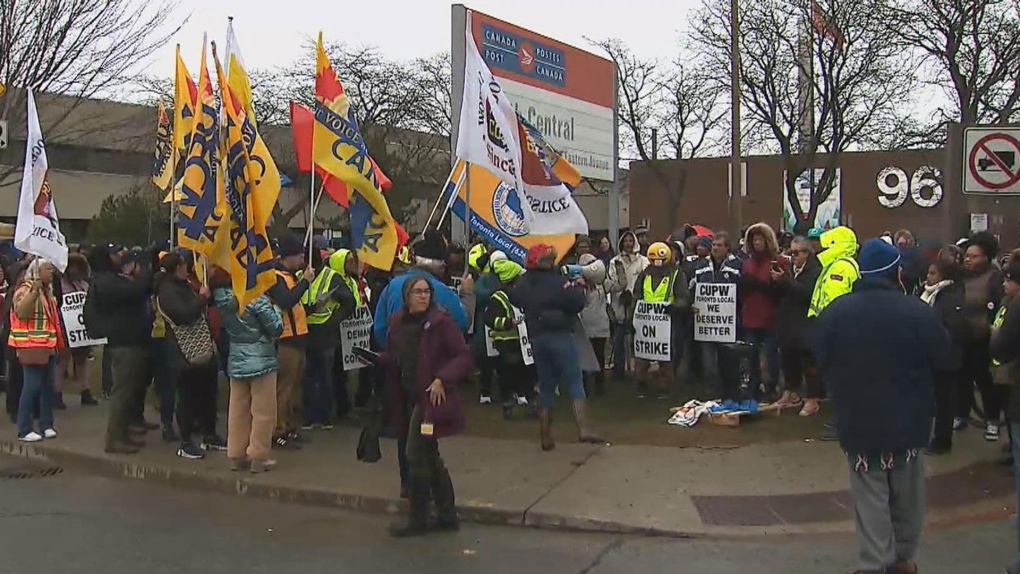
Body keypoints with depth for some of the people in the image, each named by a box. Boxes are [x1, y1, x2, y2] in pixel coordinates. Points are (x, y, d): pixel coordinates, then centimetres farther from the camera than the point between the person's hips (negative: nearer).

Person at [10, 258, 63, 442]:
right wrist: (34, 291, -30)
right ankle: (24, 430, -3)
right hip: (32, 347, -8)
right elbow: (21, 313, -24)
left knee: (49, 387, 9)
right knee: (32, 387, -9)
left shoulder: (48, 291, 17)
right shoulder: (25, 290, -9)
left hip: (49, 347, 8)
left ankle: (46, 425, 17)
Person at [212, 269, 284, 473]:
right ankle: (259, 456, 8)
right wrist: (273, 308, 2)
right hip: (261, 361, -6)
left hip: (236, 362, 6)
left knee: (238, 410, 13)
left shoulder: (223, 298, -2)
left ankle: (236, 455, 20)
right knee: (263, 412, 4)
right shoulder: (257, 298, -19)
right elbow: (276, 328, -14)